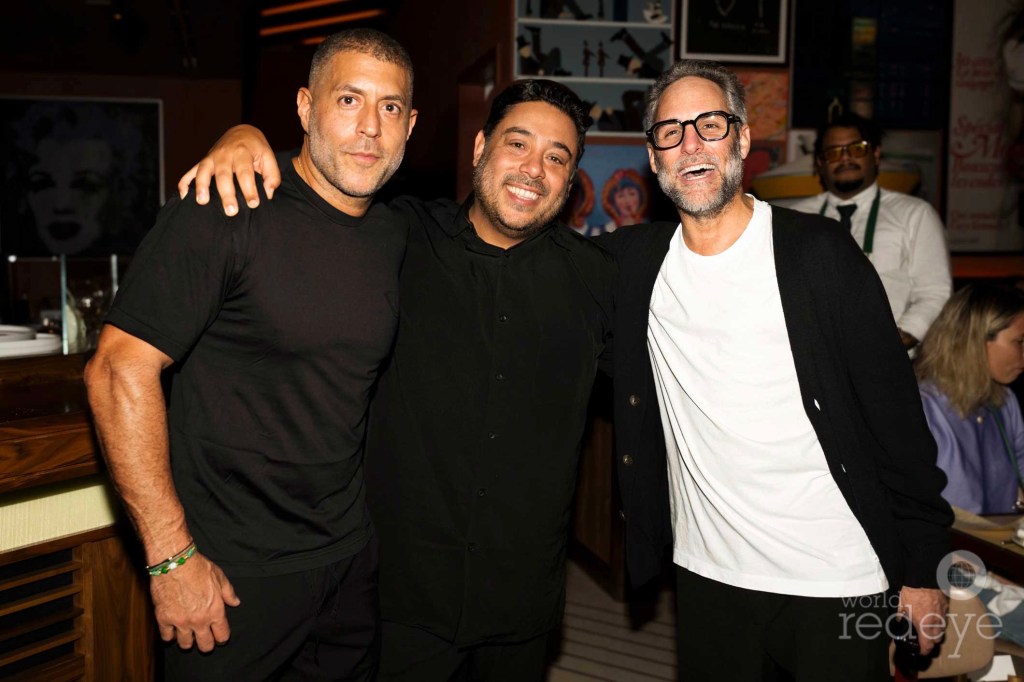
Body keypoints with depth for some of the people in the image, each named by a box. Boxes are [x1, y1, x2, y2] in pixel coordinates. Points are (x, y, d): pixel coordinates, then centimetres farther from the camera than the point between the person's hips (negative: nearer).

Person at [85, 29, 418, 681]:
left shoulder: (395, 236, 3)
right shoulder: (227, 209, -16)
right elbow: (121, 370, -19)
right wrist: (172, 556, -19)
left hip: (352, 554, 6)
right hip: (229, 570, -6)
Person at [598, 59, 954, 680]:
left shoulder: (819, 252, -10)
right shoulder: (635, 259, -1)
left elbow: (895, 412, -7)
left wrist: (922, 569, -5)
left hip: (839, 583, -2)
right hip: (708, 575, 3)